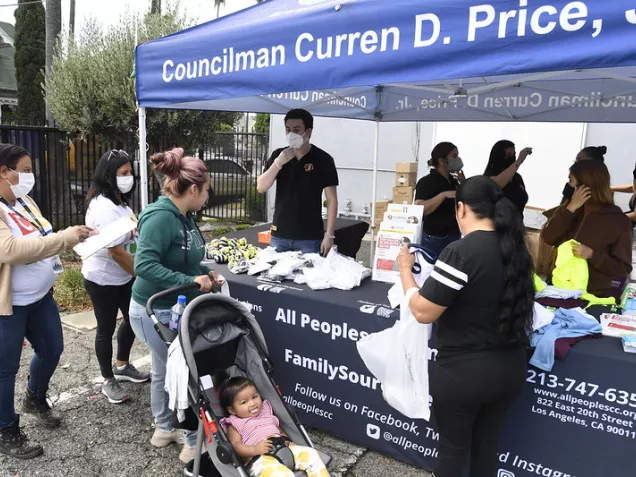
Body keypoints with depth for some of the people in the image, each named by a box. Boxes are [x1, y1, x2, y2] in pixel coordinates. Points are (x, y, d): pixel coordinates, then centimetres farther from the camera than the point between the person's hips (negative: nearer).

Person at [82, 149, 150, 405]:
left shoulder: (118, 201, 4)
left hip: (124, 276, 9)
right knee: (106, 328, 7)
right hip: (103, 279, -9)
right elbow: (116, 252, -28)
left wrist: (138, 273, 10)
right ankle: (108, 381, 26)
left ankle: (121, 366, 39)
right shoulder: (103, 207, -26)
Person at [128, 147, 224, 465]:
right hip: (155, 312, -9)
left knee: (165, 370, 22)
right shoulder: (161, 216, -25)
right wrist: (190, 280, -34)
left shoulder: (183, 216, 3)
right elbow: (144, 265, -33)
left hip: (174, 309, 9)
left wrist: (204, 272, 2)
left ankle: (164, 429, 41)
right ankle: (196, 444, 17)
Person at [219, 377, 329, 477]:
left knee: (310, 453, -13)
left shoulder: (265, 412, 24)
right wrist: (255, 449, -22)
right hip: (260, 458, -7)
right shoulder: (235, 425, 7)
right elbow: (236, 446, -6)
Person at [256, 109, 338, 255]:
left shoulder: (323, 159, -5)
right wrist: (278, 163, -15)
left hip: (309, 237, -3)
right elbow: (261, 188, -1)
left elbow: (331, 200, -5)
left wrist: (329, 235, -11)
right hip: (279, 234, 3)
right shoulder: (278, 155, 5)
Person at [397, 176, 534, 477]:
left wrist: (405, 268, -5)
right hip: (510, 369, 6)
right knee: (487, 443, 24)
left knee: (453, 447, 16)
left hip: (463, 372, -6)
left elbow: (422, 312, -19)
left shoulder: (461, 253, -22)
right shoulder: (515, 248, 0)